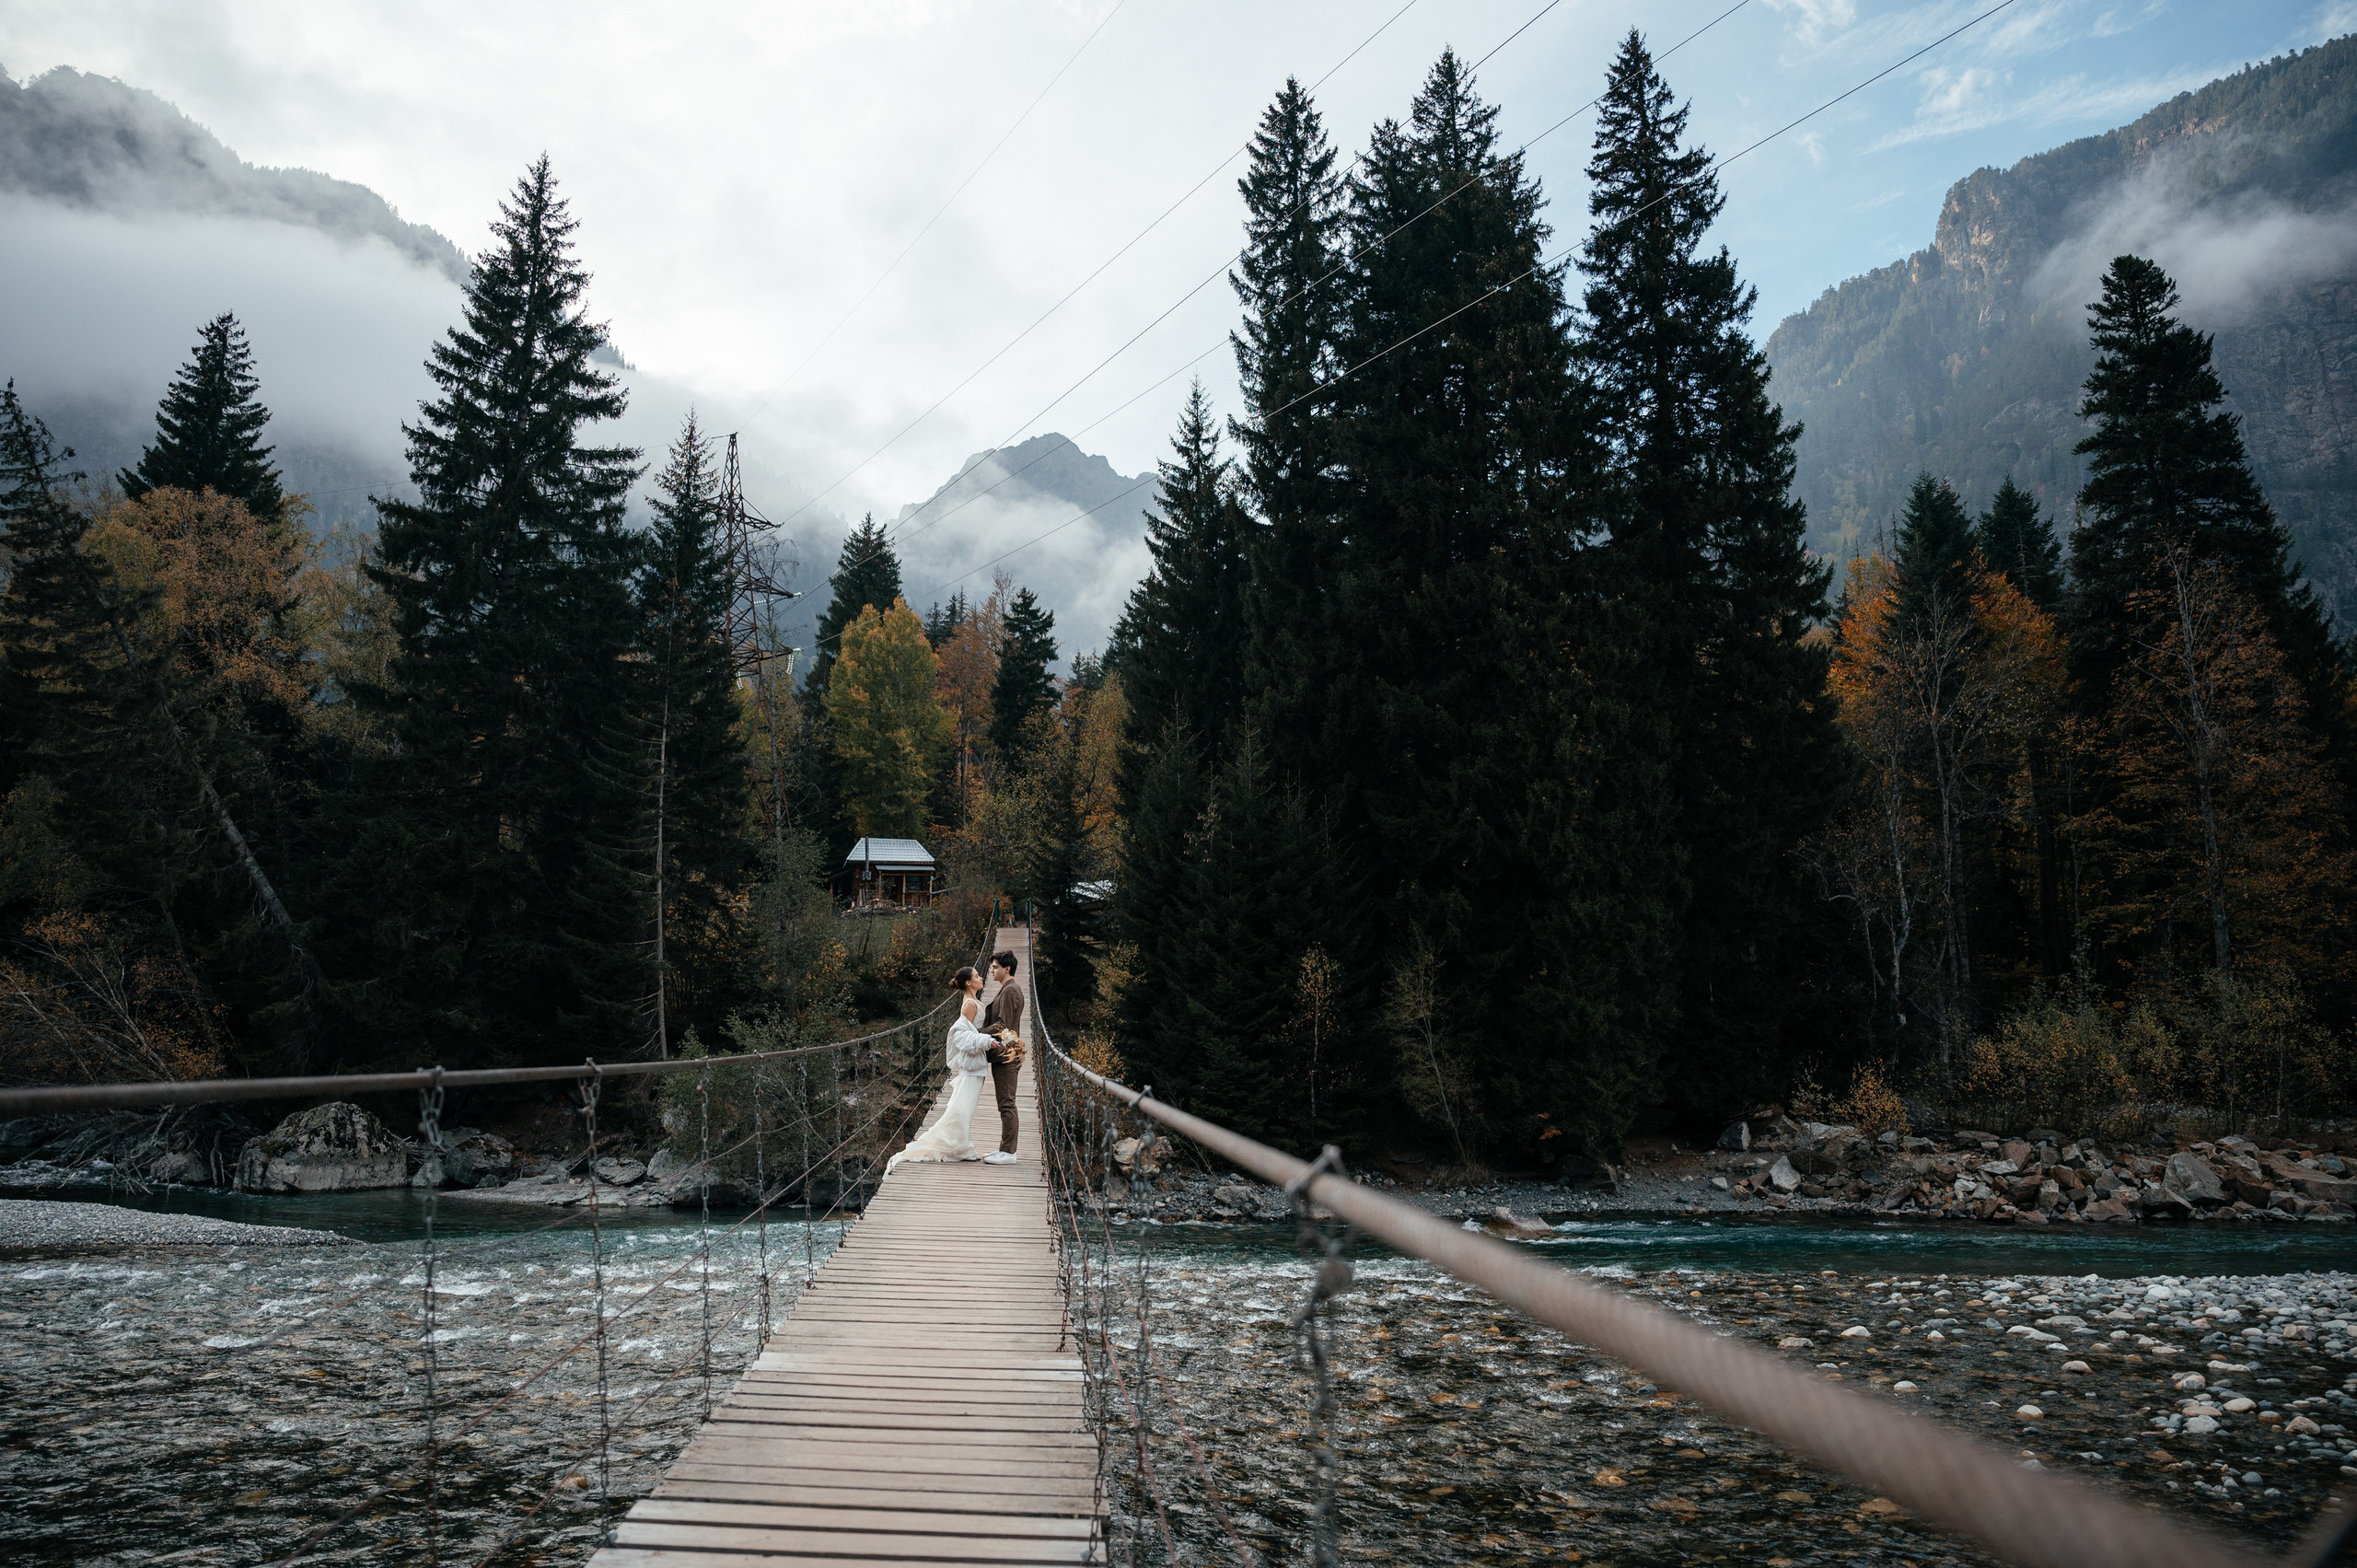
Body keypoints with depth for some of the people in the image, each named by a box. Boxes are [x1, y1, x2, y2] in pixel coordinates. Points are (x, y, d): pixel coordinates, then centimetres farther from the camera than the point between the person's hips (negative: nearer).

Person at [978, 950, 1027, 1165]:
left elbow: (1003, 1025, -19)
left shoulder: (1010, 990, -13)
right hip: (1002, 1055, 11)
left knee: (1007, 1104, -8)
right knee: (1005, 1104, 13)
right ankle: (1005, 1149, 18)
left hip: (1006, 1055, -11)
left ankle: (1008, 1153, -6)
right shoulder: (1006, 990, 19)